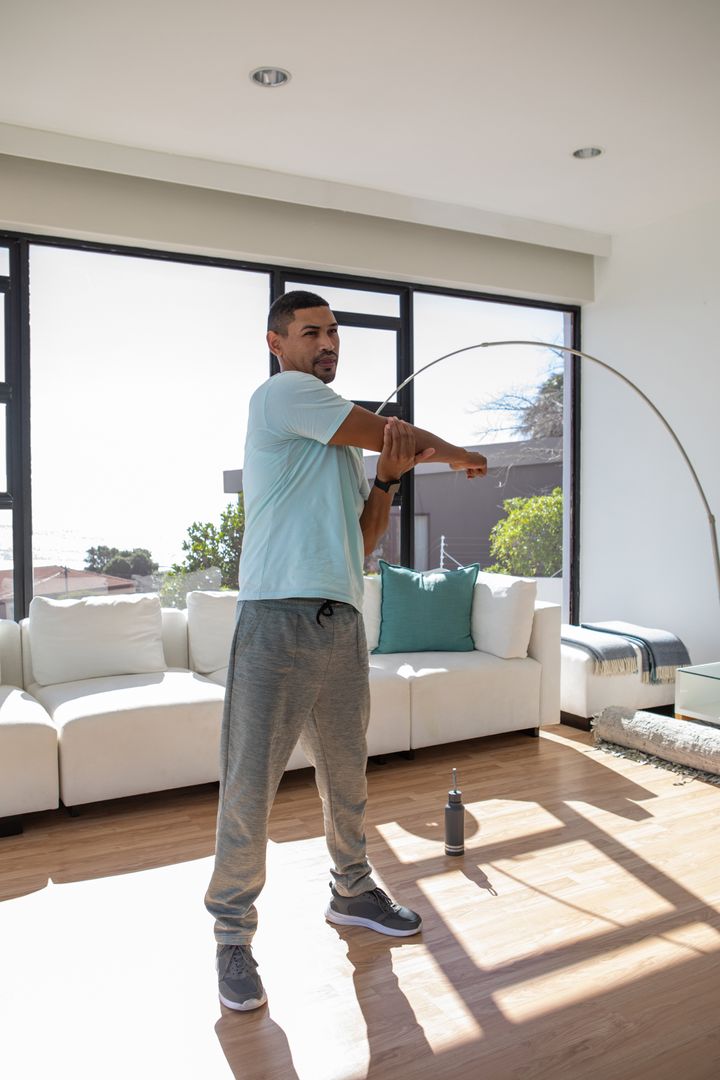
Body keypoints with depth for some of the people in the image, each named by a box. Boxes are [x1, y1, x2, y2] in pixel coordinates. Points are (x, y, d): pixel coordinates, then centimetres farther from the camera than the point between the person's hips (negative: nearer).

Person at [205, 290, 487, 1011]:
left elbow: (363, 540, 18)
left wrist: (389, 476, 2)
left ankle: (352, 892, 36)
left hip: (342, 622, 8)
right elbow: (391, 432, -4)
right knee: (249, 786, -2)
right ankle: (233, 934, 14)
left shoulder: (342, 447, 23)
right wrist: (460, 456, 11)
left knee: (347, 775, 18)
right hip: (277, 619, -8)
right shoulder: (280, 394, -1)